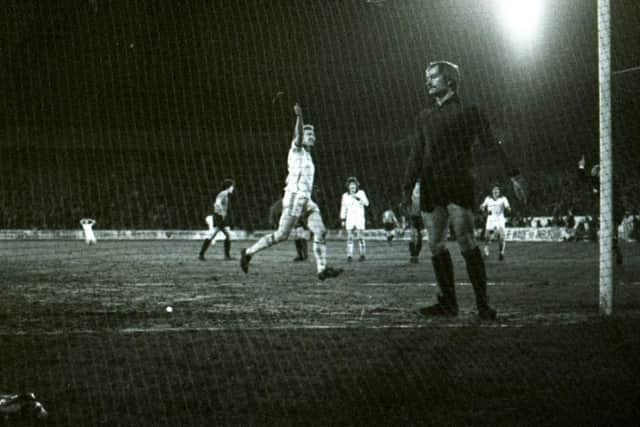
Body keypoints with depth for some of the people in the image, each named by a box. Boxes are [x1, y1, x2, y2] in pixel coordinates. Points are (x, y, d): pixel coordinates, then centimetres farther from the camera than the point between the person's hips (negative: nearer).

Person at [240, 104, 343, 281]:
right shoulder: (296, 149, -3)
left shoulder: (307, 155, 22)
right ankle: (249, 252, 5)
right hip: (294, 197, -9)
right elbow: (299, 136, -25)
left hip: (306, 200, 9)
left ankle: (322, 269, -6)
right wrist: (299, 116, -37)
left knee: (320, 232, -4)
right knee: (281, 235, -7)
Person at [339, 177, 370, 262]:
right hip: (349, 219, 1)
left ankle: (363, 255, 8)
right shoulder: (345, 196, 5)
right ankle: (349, 256, -3)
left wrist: (358, 198, -27)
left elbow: (366, 203, -13)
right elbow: (343, 208, 9)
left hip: (360, 219, -1)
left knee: (360, 237, -2)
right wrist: (342, 220, 6)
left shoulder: (361, 193, -1)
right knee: (350, 238, -4)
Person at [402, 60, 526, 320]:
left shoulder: (467, 111, 3)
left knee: (466, 242, -12)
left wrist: (514, 176, -6)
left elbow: (491, 144, 0)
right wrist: (407, 188, 13)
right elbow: (416, 155, 21)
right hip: (430, 186, 5)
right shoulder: (424, 117, 18)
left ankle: (482, 303, -8)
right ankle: (447, 301, 9)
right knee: (435, 245, 2)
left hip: (458, 184, -5)